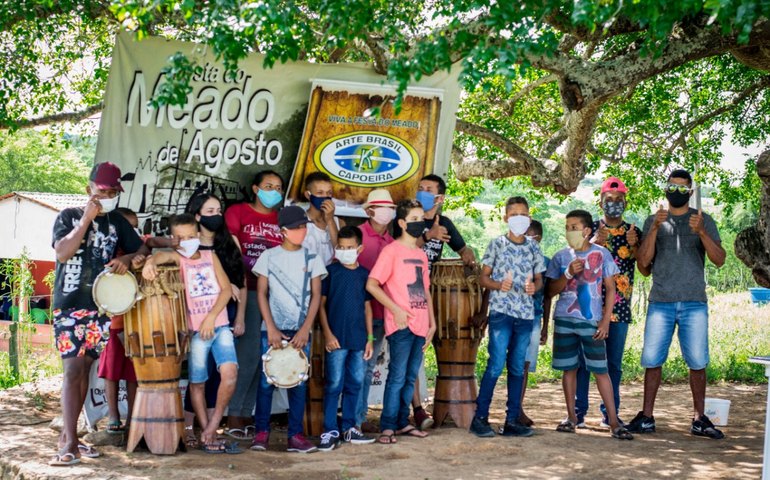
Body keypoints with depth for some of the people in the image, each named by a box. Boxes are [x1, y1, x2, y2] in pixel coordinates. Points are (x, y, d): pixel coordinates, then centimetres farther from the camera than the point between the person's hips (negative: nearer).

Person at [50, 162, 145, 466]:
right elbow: (62, 252, -13)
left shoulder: (117, 222, 12)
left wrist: (126, 259, -6)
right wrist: (87, 219, -13)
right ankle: (71, 444, -14)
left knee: (84, 370, 8)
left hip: (100, 307, 4)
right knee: (73, 370, -12)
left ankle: (67, 436, 18)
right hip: (70, 306, -4)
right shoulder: (68, 217, 2)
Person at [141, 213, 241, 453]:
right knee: (197, 383, 5)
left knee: (230, 372, -14)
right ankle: (208, 437, 15)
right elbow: (163, 256, -23)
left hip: (220, 325, 2)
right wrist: (151, 262, -48)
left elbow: (226, 289, 5)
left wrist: (211, 317, -8)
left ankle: (211, 429, -3)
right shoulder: (177, 258, 2)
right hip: (196, 330, -2)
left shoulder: (210, 256, 12)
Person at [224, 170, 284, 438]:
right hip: (248, 292, -4)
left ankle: (247, 414, 11)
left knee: (262, 356, 4)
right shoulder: (238, 212, 5)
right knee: (249, 353, -11)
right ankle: (233, 416, -4)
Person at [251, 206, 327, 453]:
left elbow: (316, 295, 3)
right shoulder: (269, 256, 3)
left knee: (298, 382, 1)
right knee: (267, 380, -2)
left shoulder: (312, 258, 6)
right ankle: (261, 432, 7)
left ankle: (295, 435, 4)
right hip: (272, 330, -1)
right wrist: (271, 328, -8)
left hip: (301, 331, 1)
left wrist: (306, 329, -7)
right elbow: (261, 293, 0)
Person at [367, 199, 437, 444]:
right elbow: (371, 285, -13)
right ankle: (387, 427, -1)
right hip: (401, 324, -7)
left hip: (420, 326, 7)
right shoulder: (392, 250, -6)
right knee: (397, 376, -7)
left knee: (411, 377, 11)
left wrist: (432, 322, 17)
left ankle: (402, 422, 19)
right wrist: (396, 310, -16)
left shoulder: (421, 254, 16)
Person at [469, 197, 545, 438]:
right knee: (496, 364, -10)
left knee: (517, 367, 6)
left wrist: (534, 287, -8)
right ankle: (480, 417, -1)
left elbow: (539, 278, 15)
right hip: (501, 311, -4)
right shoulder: (496, 244, 1)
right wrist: (499, 285, -17)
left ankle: (512, 420, 12)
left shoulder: (534, 247, 11)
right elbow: (483, 278, 2)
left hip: (525, 313, 4)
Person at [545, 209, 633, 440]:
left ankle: (614, 421, -1)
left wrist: (605, 321, -5)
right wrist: (568, 274, -12)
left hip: (592, 321, -2)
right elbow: (552, 290, 6)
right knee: (569, 368, 7)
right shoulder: (561, 257, 6)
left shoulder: (601, 254, 1)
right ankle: (571, 417, 16)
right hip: (564, 320, 2)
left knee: (601, 369, -4)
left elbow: (610, 289, 2)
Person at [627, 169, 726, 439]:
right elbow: (643, 262, 2)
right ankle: (646, 417, 6)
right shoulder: (653, 221, 11)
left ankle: (699, 419, 6)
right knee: (652, 360, -1)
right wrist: (655, 229, -10)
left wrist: (701, 232, -17)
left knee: (698, 362, -3)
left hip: (694, 303, -1)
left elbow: (719, 260, -1)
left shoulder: (704, 221, 9)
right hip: (660, 302, 1)